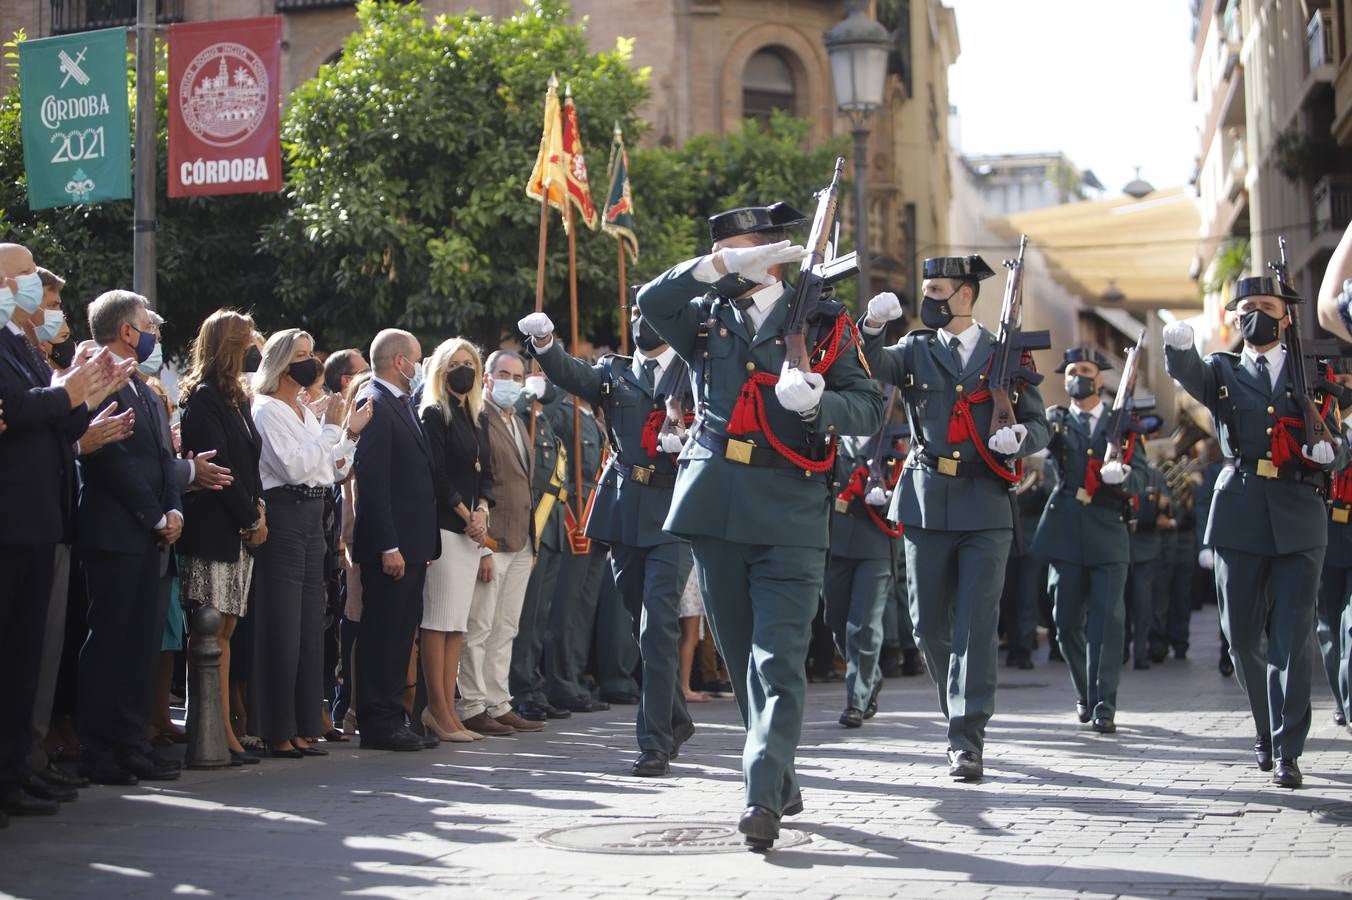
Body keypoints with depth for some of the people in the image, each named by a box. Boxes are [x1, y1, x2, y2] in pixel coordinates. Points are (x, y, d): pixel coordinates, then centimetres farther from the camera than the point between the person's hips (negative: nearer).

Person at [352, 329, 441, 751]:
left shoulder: (402, 404, 18)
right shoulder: (374, 404, -13)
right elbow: (372, 481, -19)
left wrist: (425, 544, 17)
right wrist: (388, 546, -21)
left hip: (412, 541, 10)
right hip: (391, 543, -10)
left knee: (401, 633, 12)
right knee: (383, 633, -5)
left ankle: (391, 719, 17)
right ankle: (378, 722, 0)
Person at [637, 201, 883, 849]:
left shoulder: (822, 326, 7)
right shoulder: (706, 320, 15)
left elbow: (870, 409, 2)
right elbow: (652, 301, -4)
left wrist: (816, 400, -18)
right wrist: (718, 267, -16)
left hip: (789, 515, -4)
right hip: (715, 509, 4)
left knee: (778, 660, -13)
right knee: (741, 658, 11)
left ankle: (763, 797, -19)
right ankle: (782, 781, 24)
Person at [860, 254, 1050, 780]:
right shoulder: (915, 351, 9)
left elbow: (1038, 425, 9)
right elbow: (869, 368, -10)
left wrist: (1019, 437, -14)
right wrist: (872, 327, -30)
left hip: (986, 506, -2)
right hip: (926, 504, 2)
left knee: (977, 625, -8)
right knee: (929, 626, 7)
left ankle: (968, 738, -7)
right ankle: (960, 712, 28)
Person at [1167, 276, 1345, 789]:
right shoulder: (1222, 372, 11)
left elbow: (1336, 451, 12)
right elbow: (1188, 373, -13)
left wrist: (1326, 453, -12)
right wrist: (1179, 345, -36)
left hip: (1298, 520, -1)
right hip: (1239, 519, 1)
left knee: (1292, 639, -6)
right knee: (1242, 637, 6)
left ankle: (1287, 752, -3)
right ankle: (1267, 727, 28)